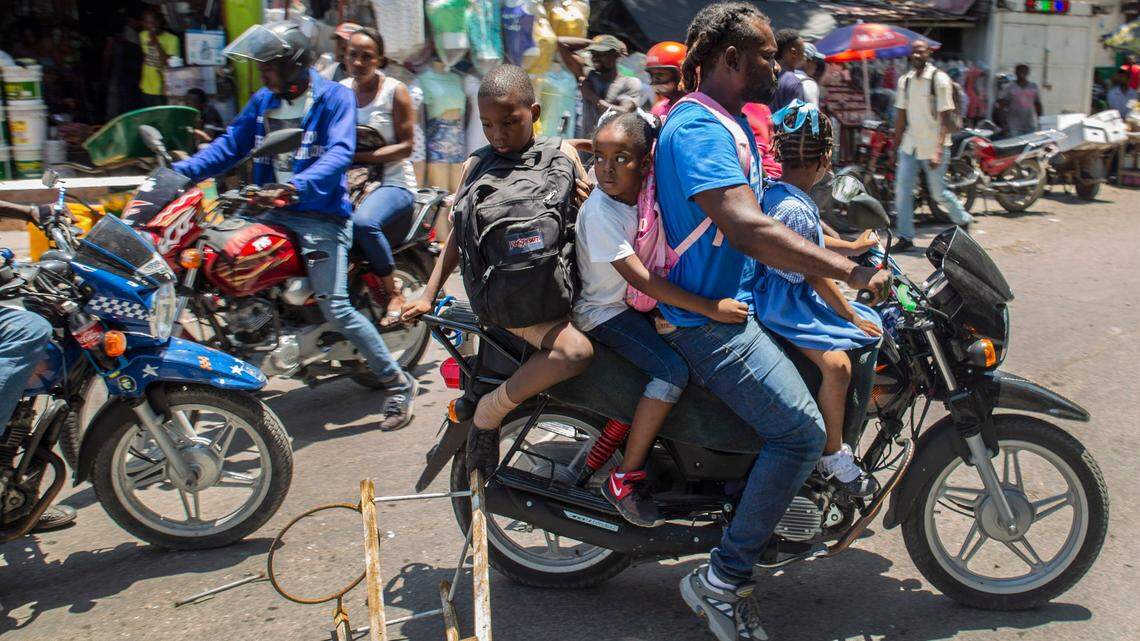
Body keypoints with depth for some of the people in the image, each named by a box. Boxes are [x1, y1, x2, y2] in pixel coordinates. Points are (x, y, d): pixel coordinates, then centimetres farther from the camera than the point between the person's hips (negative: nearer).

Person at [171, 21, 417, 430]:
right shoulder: (263, 101, 13)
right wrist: (183, 170, -3)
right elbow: (231, 145, 12)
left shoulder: (334, 97, -5)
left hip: (322, 215, -7)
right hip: (276, 213, 7)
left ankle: (399, 384, -2)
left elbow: (338, 153, -19)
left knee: (335, 309, -15)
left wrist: (296, 186, -35)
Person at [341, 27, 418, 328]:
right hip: (350, 179, 5)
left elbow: (406, 146, -9)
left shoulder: (395, 91, -4)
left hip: (393, 182, -5)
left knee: (363, 222, -35)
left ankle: (394, 292, -13)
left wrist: (359, 156, -19)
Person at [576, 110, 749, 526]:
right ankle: (625, 477, -15)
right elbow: (640, 278, -32)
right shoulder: (599, 212, -24)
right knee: (673, 370, -24)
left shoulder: (646, 197, -1)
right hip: (603, 312, -8)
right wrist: (711, 308, -36)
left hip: (636, 305, 8)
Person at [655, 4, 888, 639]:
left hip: (742, 298, 11)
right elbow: (747, 229, -33)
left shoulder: (733, 122, 15)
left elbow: (778, 211, 24)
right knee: (802, 430, -19)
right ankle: (723, 580, -5)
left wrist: (851, 249, 15)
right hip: (709, 318, -11)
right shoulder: (698, 128, -20)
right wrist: (851, 272, -31)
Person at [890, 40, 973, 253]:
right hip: (910, 145, 5)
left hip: (933, 146, -5)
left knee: (939, 193, 4)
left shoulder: (940, 79, -10)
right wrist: (896, 145, 12)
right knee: (902, 190, -4)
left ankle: (963, 220, 30)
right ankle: (905, 237, 4)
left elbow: (946, 119, -13)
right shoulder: (905, 80, 7)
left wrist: (939, 151, -20)